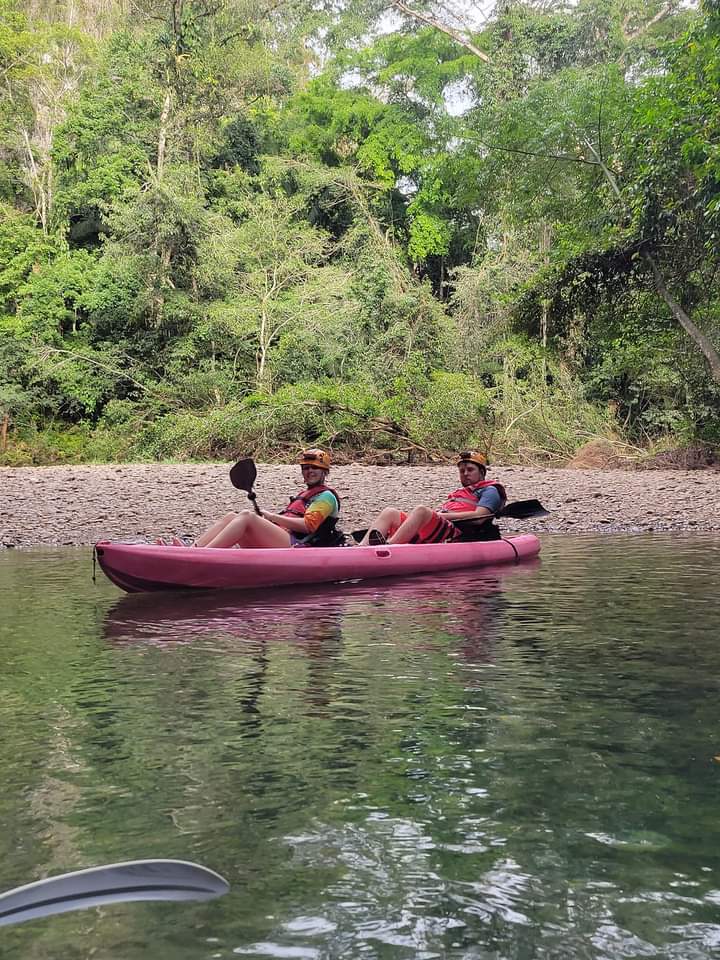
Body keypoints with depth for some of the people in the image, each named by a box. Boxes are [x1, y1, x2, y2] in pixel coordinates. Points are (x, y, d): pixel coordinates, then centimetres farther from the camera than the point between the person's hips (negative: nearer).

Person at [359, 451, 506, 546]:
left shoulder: (490, 491, 15)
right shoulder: (458, 493, 38)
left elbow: (478, 518, -5)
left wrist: (442, 515, -6)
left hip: (457, 534, -8)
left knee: (421, 511, -33)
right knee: (390, 513, -8)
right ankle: (361, 549, -29)